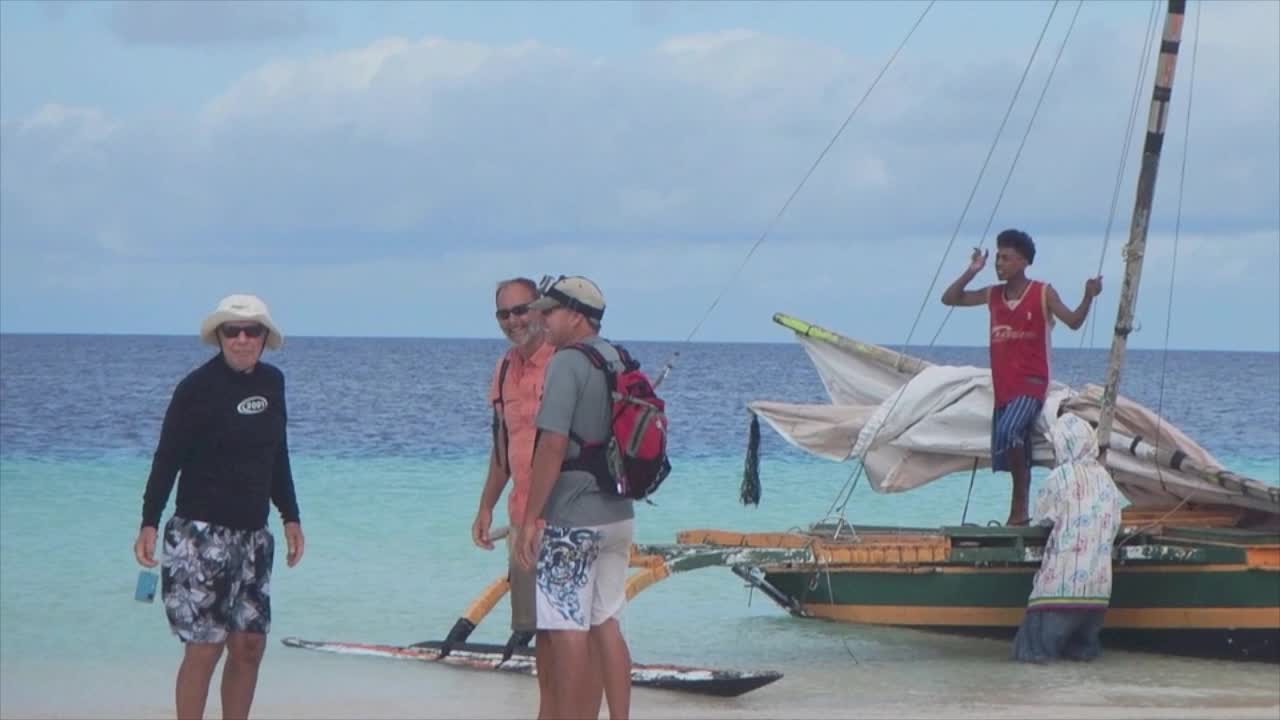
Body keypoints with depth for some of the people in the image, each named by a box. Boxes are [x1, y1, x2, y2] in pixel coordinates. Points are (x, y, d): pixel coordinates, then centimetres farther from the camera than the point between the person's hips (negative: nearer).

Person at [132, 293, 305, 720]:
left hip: (253, 536, 6)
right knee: (205, 647, -7)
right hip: (201, 535, -6)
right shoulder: (197, 388, -10)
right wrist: (149, 523, -15)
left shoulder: (272, 382, 8)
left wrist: (290, 516, 16)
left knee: (249, 645, 6)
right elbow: (167, 458, -10)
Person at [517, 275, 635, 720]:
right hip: (619, 515, 9)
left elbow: (553, 444, -21)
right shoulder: (619, 362, 12)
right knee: (606, 624, 13)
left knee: (568, 629, -3)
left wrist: (529, 519, -17)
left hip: (573, 520, -8)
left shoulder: (567, 363, -14)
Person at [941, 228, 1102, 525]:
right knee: (1009, 449, 9)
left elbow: (1073, 321, -11)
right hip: (1003, 386, 6)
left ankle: (1019, 505, -19)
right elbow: (949, 299, 11)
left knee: (1008, 431, -28)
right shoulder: (993, 295, 10)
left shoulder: (1043, 293, -3)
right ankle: (1019, 513, 19)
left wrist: (1088, 297, -27)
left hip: (1031, 383, -6)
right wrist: (971, 272, 1)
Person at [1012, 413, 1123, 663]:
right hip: (1098, 583, 5)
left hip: (1062, 582, -5)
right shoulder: (1105, 478, 8)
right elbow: (1114, 526, 11)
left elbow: (1042, 516, 2)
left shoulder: (1061, 476, -8)